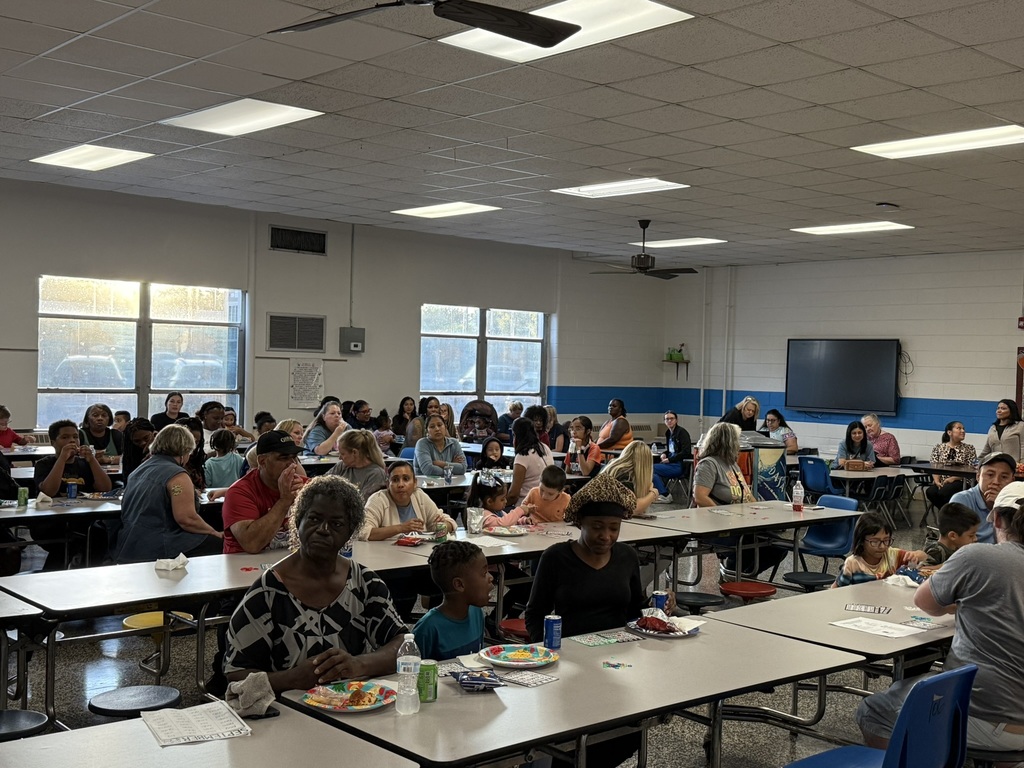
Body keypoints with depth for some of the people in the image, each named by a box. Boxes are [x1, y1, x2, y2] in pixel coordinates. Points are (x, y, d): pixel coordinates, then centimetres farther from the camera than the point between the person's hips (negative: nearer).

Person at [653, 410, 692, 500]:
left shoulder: (682, 432, -9)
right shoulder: (668, 433, 14)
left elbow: (686, 452, -17)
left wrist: (669, 460, -17)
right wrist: (664, 454, 4)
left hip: (680, 465, -8)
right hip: (671, 463, 8)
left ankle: (665, 495, -10)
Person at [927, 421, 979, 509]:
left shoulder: (969, 448, 7)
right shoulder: (938, 448, 13)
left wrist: (953, 478, -14)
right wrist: (937, 481, -13)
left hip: (960, 482, -2)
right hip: (941, 482, 3)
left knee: (944, 492, -34)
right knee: (931, 491, -30)